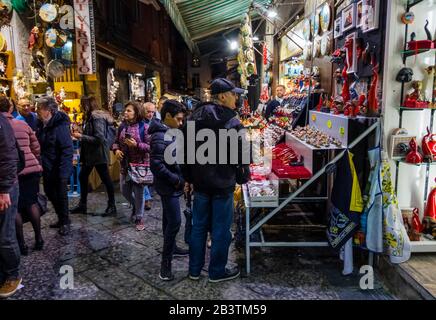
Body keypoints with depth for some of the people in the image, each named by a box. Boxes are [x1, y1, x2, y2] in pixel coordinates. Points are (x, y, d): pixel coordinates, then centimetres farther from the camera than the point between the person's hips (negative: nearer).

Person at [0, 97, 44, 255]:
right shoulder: (23, 125, 7)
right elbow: (36, 148, 13)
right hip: (32, 168, 3)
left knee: (15, 208, 8)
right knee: (32, 202, 15)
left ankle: (21, 244, 16)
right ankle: (38, 239, 21)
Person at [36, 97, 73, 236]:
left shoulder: (60, 125, -20)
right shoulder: (41, 125, 4)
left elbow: (67, 150, -23)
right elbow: (39, 145, 13)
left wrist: (63, 171, -25)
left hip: (59, 169, -8)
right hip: (47, 168, 8)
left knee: (61, 195, 4)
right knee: (50, 193, 18)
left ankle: (65, 222, 22)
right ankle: (61, 219, 34)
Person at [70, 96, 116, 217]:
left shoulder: (97, 118, -17)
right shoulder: (89, 117, 10)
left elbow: (99, 139, -24)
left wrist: (81, 136, -19)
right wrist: (80, 134, 2)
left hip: (99, 154, -10)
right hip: (89, 154, 10)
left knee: (106, 179, 1)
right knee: (82, 177, 14)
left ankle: (112, 207, 13)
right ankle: (82, 205, 27)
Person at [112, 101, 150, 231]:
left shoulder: (144, 127, -10)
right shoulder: (122, 126, 7)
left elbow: (150, 146, -13)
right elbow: (116, 142, 15)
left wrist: (136, 145, -25)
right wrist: (116, 150, -5)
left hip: (139, 164, -6)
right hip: (125, 164, 6)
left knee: (138, 191, 1)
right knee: (124, 190, 14)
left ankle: (139, 218, 18)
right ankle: (135, 206, 43)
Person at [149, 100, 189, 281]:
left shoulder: (169, 133, 8)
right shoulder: (160, 137, -23)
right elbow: (156, 165, -28)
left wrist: (179, 178, 9)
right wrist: (176, 180, -21)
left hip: (170, 186, 10)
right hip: (168, 186, -10)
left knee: (169, 219, 20)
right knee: (174, 222, -8)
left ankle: (171, 248, 36)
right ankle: (166, 261, 2)